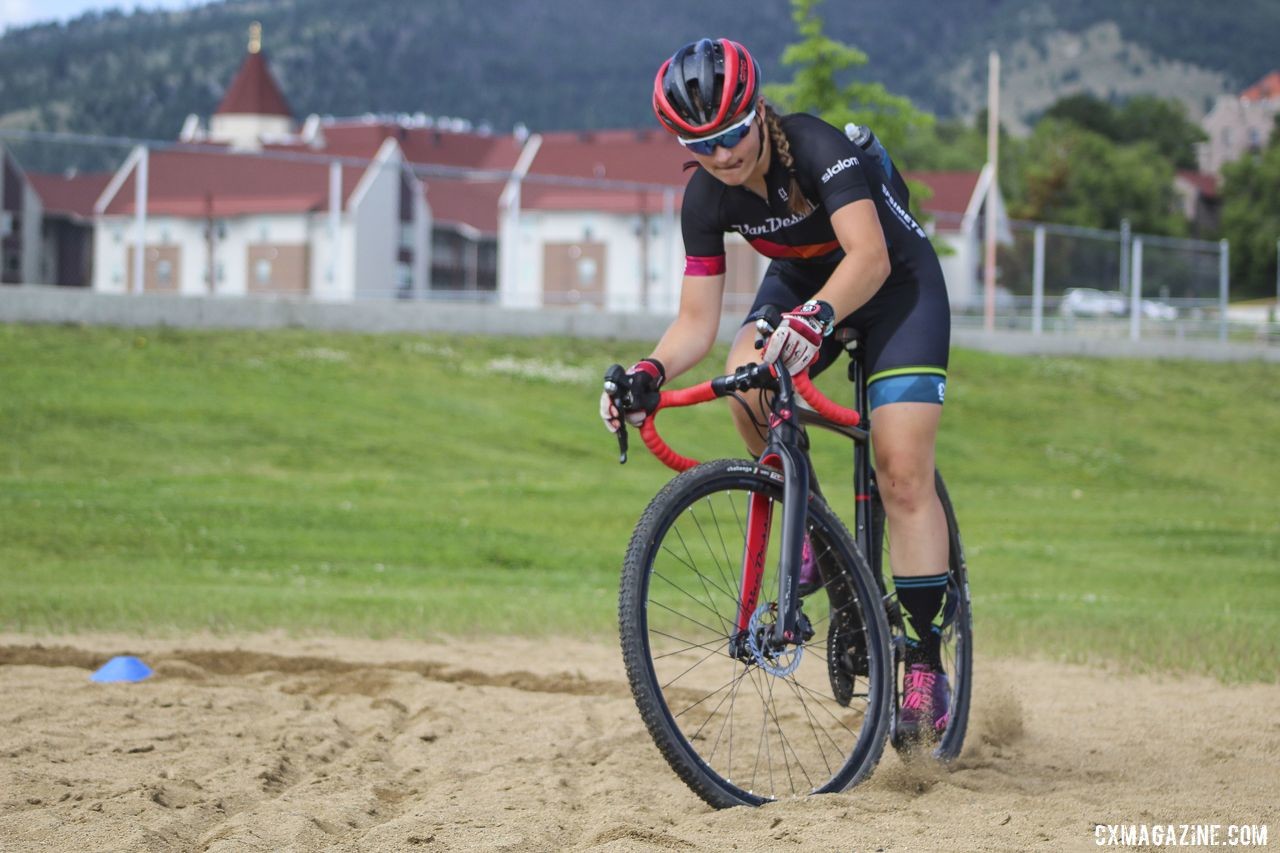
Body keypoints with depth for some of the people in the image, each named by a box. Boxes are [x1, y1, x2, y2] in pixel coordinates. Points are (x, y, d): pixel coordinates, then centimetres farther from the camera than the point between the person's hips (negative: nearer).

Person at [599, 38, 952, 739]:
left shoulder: (817, 148, -32)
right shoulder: (706, 199, -16)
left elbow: (869, 255, -44)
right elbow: (697, 324, -13)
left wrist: (817, 315, -62)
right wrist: (648, 373, -33)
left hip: (897, 281, -4)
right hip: (802, 280, 5)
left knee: (902, 470, -16)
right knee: (746, 380, -29)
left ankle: (925, 663, -10)